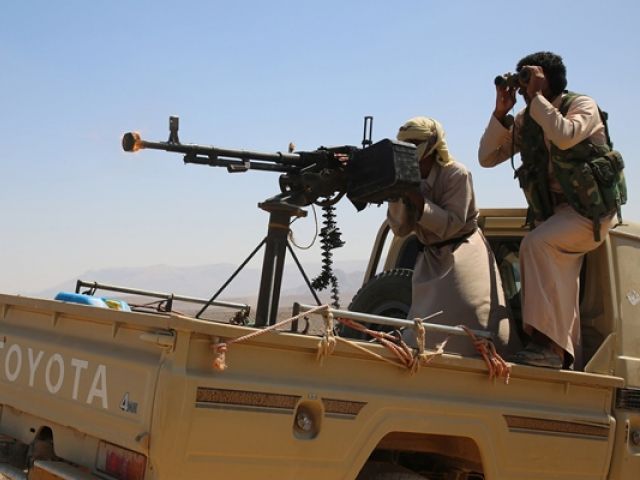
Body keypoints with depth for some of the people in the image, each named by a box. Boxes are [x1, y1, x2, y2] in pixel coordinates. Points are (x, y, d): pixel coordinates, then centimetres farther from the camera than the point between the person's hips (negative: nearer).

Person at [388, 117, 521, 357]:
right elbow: (400, 228, -3)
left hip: (463, 255, -5)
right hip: (430, 259, 5)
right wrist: (396, 196, -19)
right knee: (426, 328, 2)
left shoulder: (457, 174, -15)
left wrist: (417, 198, -26)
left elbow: (452, 224, -21)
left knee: (471, 320, -15)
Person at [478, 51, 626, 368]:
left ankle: (546, 342, -32)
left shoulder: (582, 106, -8)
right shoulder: (524, 120, 10)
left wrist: (537, 96, -23)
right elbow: (488, 157, 5)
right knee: (559, 281, 5)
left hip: (590, 206, -7)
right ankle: (564, 353, 14)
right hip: (551, 210, 7)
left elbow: (564, 137, -30)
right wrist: (501, 111, -5)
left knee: (537, 244, -29)